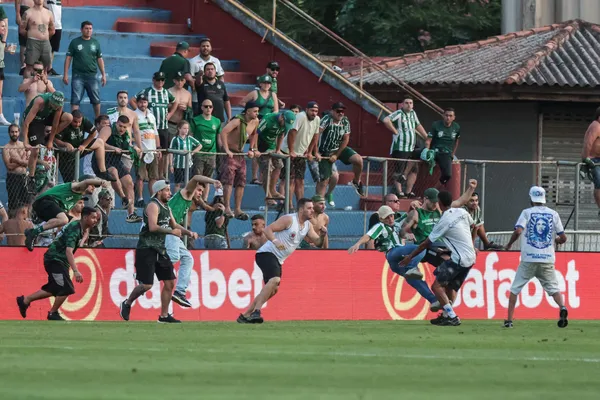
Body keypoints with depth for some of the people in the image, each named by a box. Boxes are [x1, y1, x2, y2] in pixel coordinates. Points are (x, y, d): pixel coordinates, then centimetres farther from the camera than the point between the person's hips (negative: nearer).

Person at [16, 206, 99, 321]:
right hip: (54, 259, -10)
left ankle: (25, 301, 27)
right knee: (66, 289, -14)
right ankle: (53, 313, 4)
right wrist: (76, 271, -44)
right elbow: (69, 251, -36)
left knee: (53, 289, 16)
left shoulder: (82, 228, 4)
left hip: (59, 260, 10)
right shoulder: (74, 229, -25)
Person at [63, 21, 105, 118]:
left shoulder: (95, 43, 9)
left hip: (92, 76, 2)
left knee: (96, 99, 7)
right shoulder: (75, 42, 1)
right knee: (75, 100, -7)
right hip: (78, 76, -2)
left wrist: (103, 74, 9)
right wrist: (65, 74, -6)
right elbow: (68, 58, 1)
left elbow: (100, 59, 13)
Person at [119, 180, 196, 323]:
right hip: (147, 249, -9)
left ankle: (164, 315, 12)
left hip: (160, 249, 9)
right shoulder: (153, 206, -13)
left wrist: (189, 233, 13)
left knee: (170, 282, 5)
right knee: (147, 284, -10)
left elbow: (174, 225, 29)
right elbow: (153, 227, -26)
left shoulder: (166, 207, 16)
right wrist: (172, 231, -19)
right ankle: (127, 303, 15)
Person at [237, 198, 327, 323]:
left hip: (278, 260, 9)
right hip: (267, 253, -9)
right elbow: (267, 229, -16)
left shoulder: (308, 226, 10)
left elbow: (317, 243, 11)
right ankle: (256, 312, -33)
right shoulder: (289, 219, -13)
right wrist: (275, 241, -33)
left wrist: (322, 235, -10)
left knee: (272, 290, 11)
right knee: (275, 280, -30)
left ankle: (245, 315, 19)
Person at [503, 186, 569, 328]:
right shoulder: (553, 214, 6)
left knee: (515, 288, 10)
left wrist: (509, 244, 3)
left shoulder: (527, 213, 1)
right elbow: (563, 238, 5)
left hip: (529, 259, -1)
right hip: (547, 260, 1)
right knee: (553, 287, 7)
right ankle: (562, 308, -22)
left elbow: (518, 231, -14)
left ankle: (509, 320, 4)